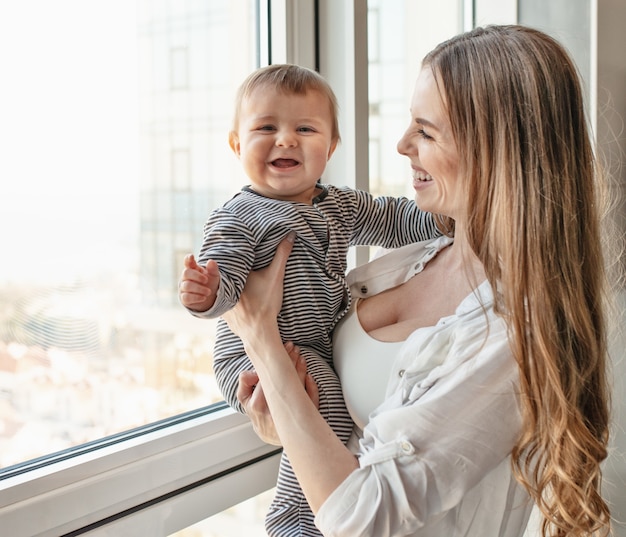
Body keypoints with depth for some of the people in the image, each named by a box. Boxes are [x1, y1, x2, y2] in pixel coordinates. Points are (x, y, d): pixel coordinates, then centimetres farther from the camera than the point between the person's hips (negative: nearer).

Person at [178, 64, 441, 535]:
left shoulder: (341, 205, 10)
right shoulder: (238, 219, -13)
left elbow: (392, 220, 18)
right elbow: (224, 282, -21)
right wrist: (205, 292, -44)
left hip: (324, 346, 9)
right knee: (328, 420, -27)